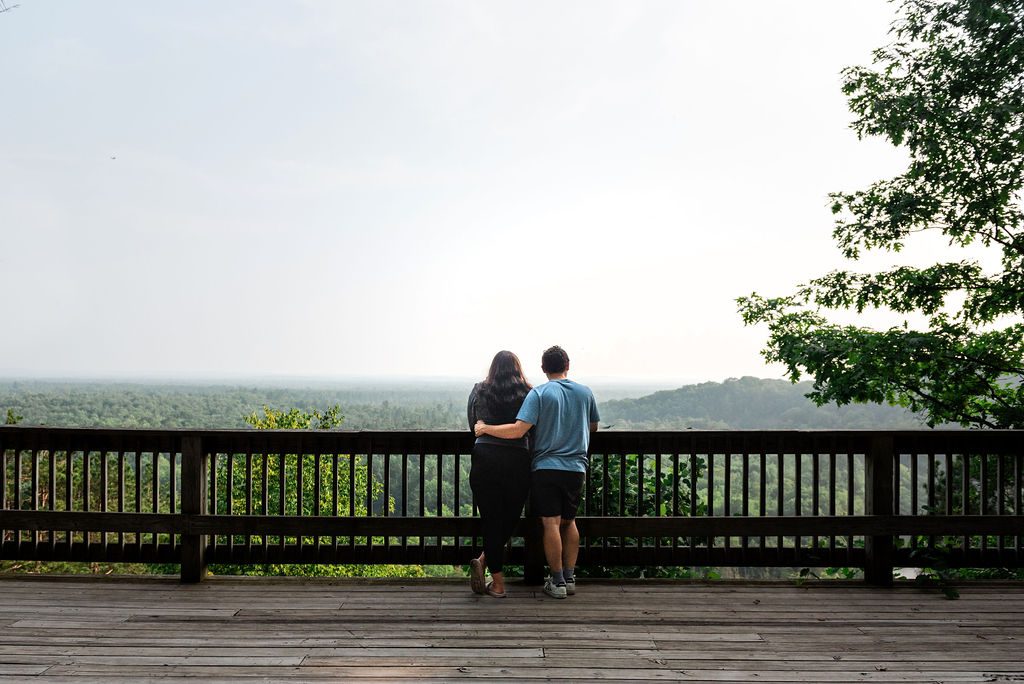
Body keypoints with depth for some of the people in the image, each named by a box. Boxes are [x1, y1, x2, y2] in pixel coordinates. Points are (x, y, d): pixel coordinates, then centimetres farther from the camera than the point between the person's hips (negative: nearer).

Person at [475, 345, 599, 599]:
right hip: (576, 468, 4)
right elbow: (593, 426, 20)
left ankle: (557, 582, 4)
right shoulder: (585, 392, 5)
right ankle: (570, 578, 18)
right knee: (569, 522, 16)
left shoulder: (539, 393, -7)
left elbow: (518, 430, -17)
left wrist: (485, 428, -5)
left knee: (551, 524, 0)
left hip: (546, 466, -4)